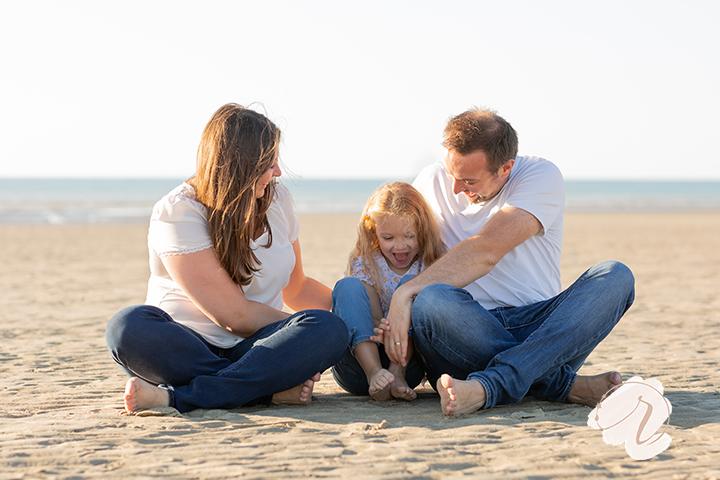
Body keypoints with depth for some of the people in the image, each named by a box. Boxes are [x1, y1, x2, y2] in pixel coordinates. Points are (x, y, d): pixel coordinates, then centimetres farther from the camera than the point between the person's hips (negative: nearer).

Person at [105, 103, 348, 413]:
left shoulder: (276, 198, 9)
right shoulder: (177, 213, -11)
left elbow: (296, 289, 24)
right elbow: (235, 315, -13)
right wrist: (299, 334, -4)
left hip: (254, 349, 4)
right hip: (187, 348, -4)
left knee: (328, 329, -27)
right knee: (131, 326, -36)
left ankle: (173, 397, -31)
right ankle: (274, 389, -37)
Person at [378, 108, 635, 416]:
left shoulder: (541, 176, -4)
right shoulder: (432, 182, 9)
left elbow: (486, 252, -17)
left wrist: (405, 293, -21)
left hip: (540, 327, 0)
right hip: (469, 329, 0)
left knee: (615, 277, -25)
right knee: (429, 303, -33)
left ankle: (488, 387, -43)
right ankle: (564, 384, -31)